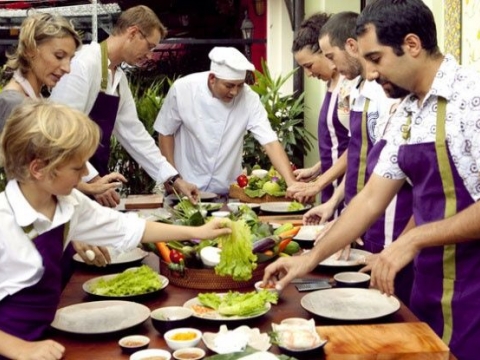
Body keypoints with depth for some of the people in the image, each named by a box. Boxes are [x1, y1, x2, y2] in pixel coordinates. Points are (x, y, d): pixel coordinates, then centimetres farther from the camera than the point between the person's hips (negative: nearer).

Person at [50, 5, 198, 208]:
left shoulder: (119, 78, 11)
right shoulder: (84, 63, -16)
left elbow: (132, 132, 13)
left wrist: (174, 179, 9)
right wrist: (91, 180, -22)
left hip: (93, 178, 8)